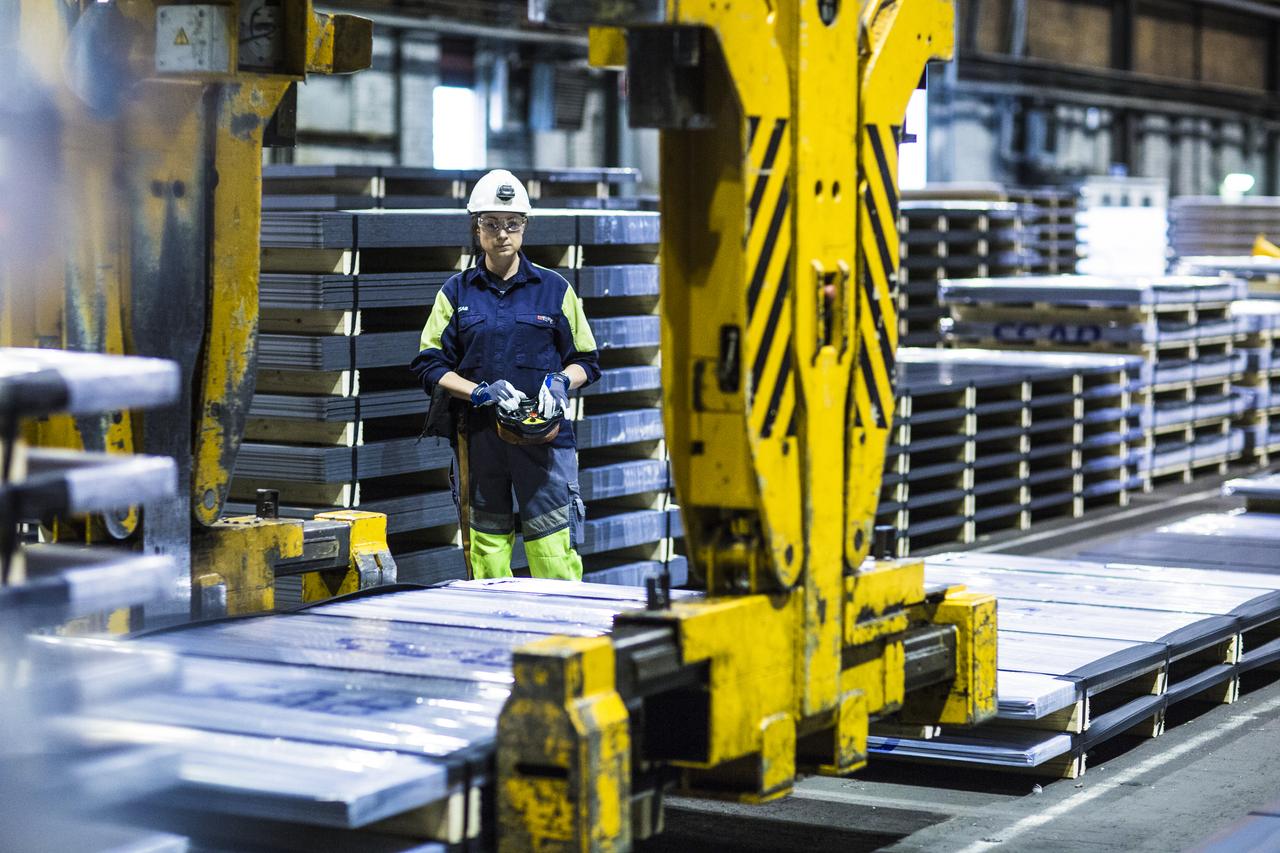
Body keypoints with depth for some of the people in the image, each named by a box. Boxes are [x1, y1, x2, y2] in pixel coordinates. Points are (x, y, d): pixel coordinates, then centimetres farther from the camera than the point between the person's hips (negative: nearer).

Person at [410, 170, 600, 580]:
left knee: (554, 550, -8)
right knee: (486, 546, 4)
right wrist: (479, 392, -10)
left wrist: (561, 381, -8)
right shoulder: (456, 293, 10)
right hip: (478, 435, 1)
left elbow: (586, 360, 14)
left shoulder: (554, 289, 9)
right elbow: (429, 365, 7)